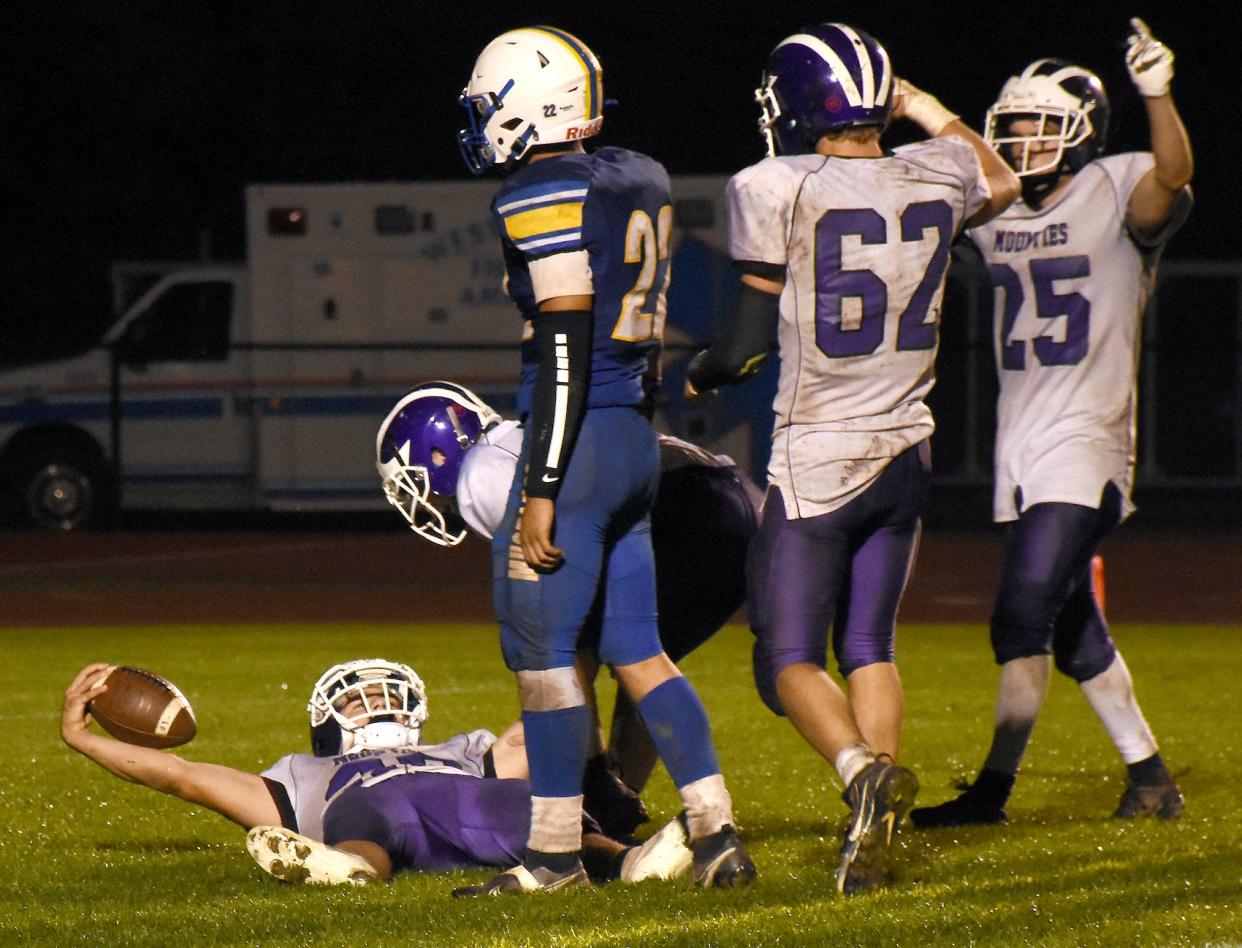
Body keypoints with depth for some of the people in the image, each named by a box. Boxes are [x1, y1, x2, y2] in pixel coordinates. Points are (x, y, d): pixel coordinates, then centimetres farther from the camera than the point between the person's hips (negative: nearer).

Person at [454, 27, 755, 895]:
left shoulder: (543, 198, -14)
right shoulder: (637, 182, 13)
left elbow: (565, 351, -18)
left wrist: (541, 489, -17)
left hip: (581, 441, -9)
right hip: (637, 438, 9)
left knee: (539, 645, -1)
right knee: (636, 649, 13)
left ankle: (557, 853, 4)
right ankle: (717, 833, 9)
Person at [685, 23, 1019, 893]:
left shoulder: (778, 191, -13)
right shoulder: (937, 177, 1)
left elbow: (748, 347, -7)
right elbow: (1001, 184, 28)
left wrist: (693, 379, 13)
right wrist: (921, 106, 33)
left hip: (817, 458, -5)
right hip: (906, 451, 5)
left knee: (789, 658, 4)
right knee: (869, 647, 15)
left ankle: (863, 768, -23)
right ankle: (873, 835, 5)